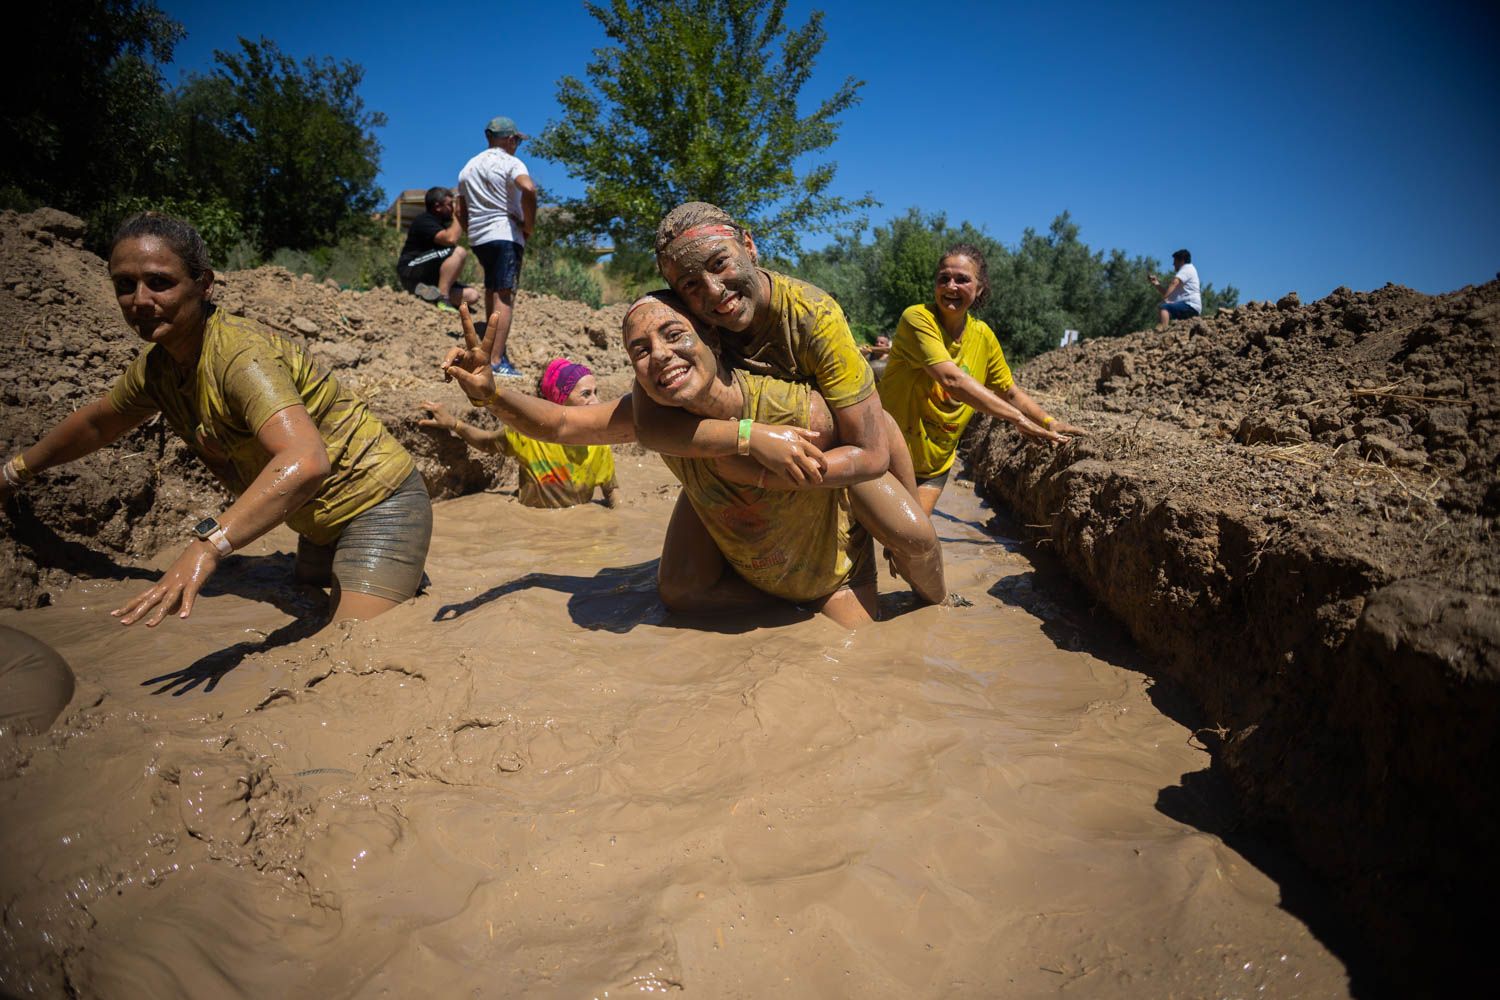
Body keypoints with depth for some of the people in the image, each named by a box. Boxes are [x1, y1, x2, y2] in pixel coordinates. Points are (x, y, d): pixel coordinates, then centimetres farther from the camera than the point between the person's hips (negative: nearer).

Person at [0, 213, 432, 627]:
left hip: (377, 505, -9)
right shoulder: (157, 366, -1)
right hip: (321, 524, 9)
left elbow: (306, 463, -46)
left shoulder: (239, 355, -28)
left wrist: (206, 545, -54)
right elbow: (95, 423, 22)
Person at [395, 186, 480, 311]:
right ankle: (442, 297, -31)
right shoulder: (424, 221, -12)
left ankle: (427, 292, -2)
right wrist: (457, 216, -15)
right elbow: (450, 239, -27)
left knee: (472, 296, -5)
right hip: (411, 272, -9)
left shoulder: (441, 222, 18)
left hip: (428, 277, 10)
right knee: (459, 252, -28)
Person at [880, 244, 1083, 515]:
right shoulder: (917, 318, -20)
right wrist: (1018, 419, -32)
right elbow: (951, 379, -32)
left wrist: (1049, 423, 4)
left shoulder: (983, 336, -1)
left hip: (935, 463, 5)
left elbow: (1009, 391, 14)